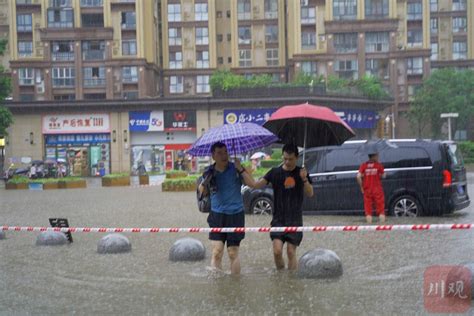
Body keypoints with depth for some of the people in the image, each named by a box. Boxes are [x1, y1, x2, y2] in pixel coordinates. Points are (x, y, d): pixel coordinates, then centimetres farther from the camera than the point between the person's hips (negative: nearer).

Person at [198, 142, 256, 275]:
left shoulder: (235, 168, -1)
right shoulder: (209, 172, 6)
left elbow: (252, 183, -10)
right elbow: (202, 192, 14)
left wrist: (240, 169, -20)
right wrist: (204, 183, -6)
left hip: (235, 215, -1)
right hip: (217, 215, 1)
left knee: (233, 254, 5)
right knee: (217, 252, -8)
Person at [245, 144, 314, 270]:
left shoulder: (301, 172, 3)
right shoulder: (275, 172, 1)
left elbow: (310, 194, 0)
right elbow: (256, 185, -9)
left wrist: (305, 180, -18)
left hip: (295, 219, 0)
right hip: (278, 218, 0)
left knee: (291, 252, 1)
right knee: (277, 251, -9)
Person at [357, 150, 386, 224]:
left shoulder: (364, 165, 2)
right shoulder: (378, 165, -2)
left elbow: (358, 176, -8)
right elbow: (383, 176, 2)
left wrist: (361, 187, 0)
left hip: (367, 190, 2)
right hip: (377, 189, -2)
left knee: (368, 209, 4)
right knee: (381, 209, 4)